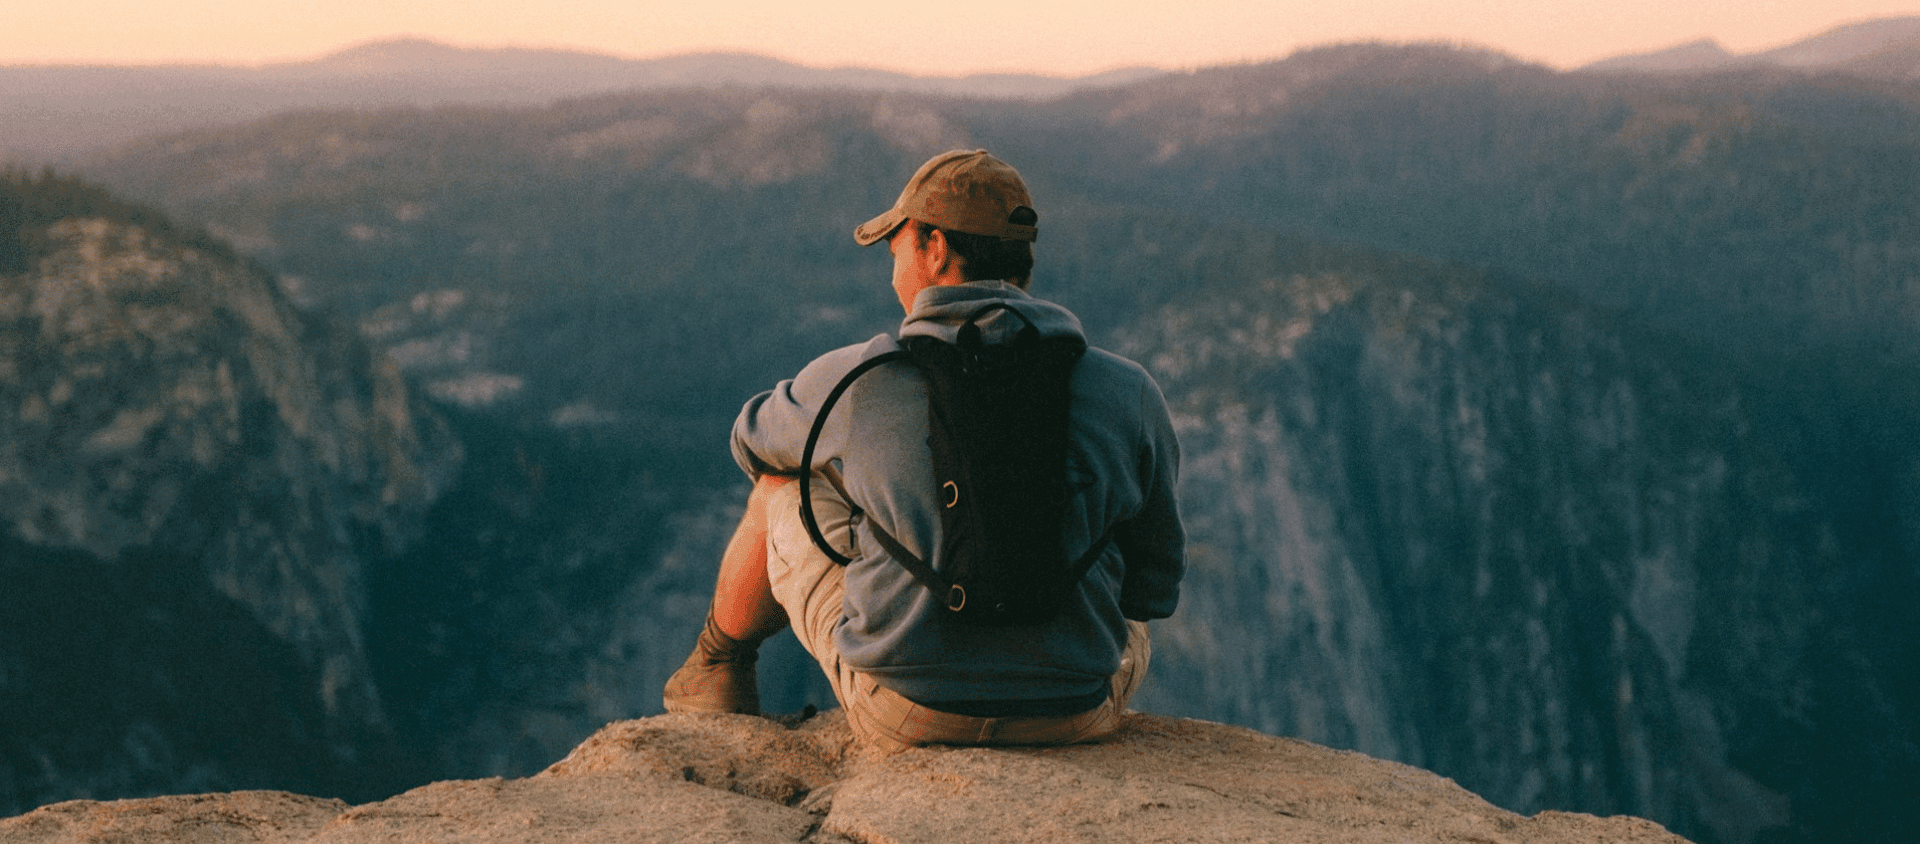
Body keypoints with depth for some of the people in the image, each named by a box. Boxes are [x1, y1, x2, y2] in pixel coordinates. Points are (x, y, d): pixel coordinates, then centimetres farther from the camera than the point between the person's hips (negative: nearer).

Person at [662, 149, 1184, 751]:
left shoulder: (854, 380, -9)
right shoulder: (1128, 392, -7)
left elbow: (756, 443, 16)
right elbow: (1156, 588, 4)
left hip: (903, 712, -1)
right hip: (1077, 714, 1)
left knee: (778, 492, 25)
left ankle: (719, 667, 49)